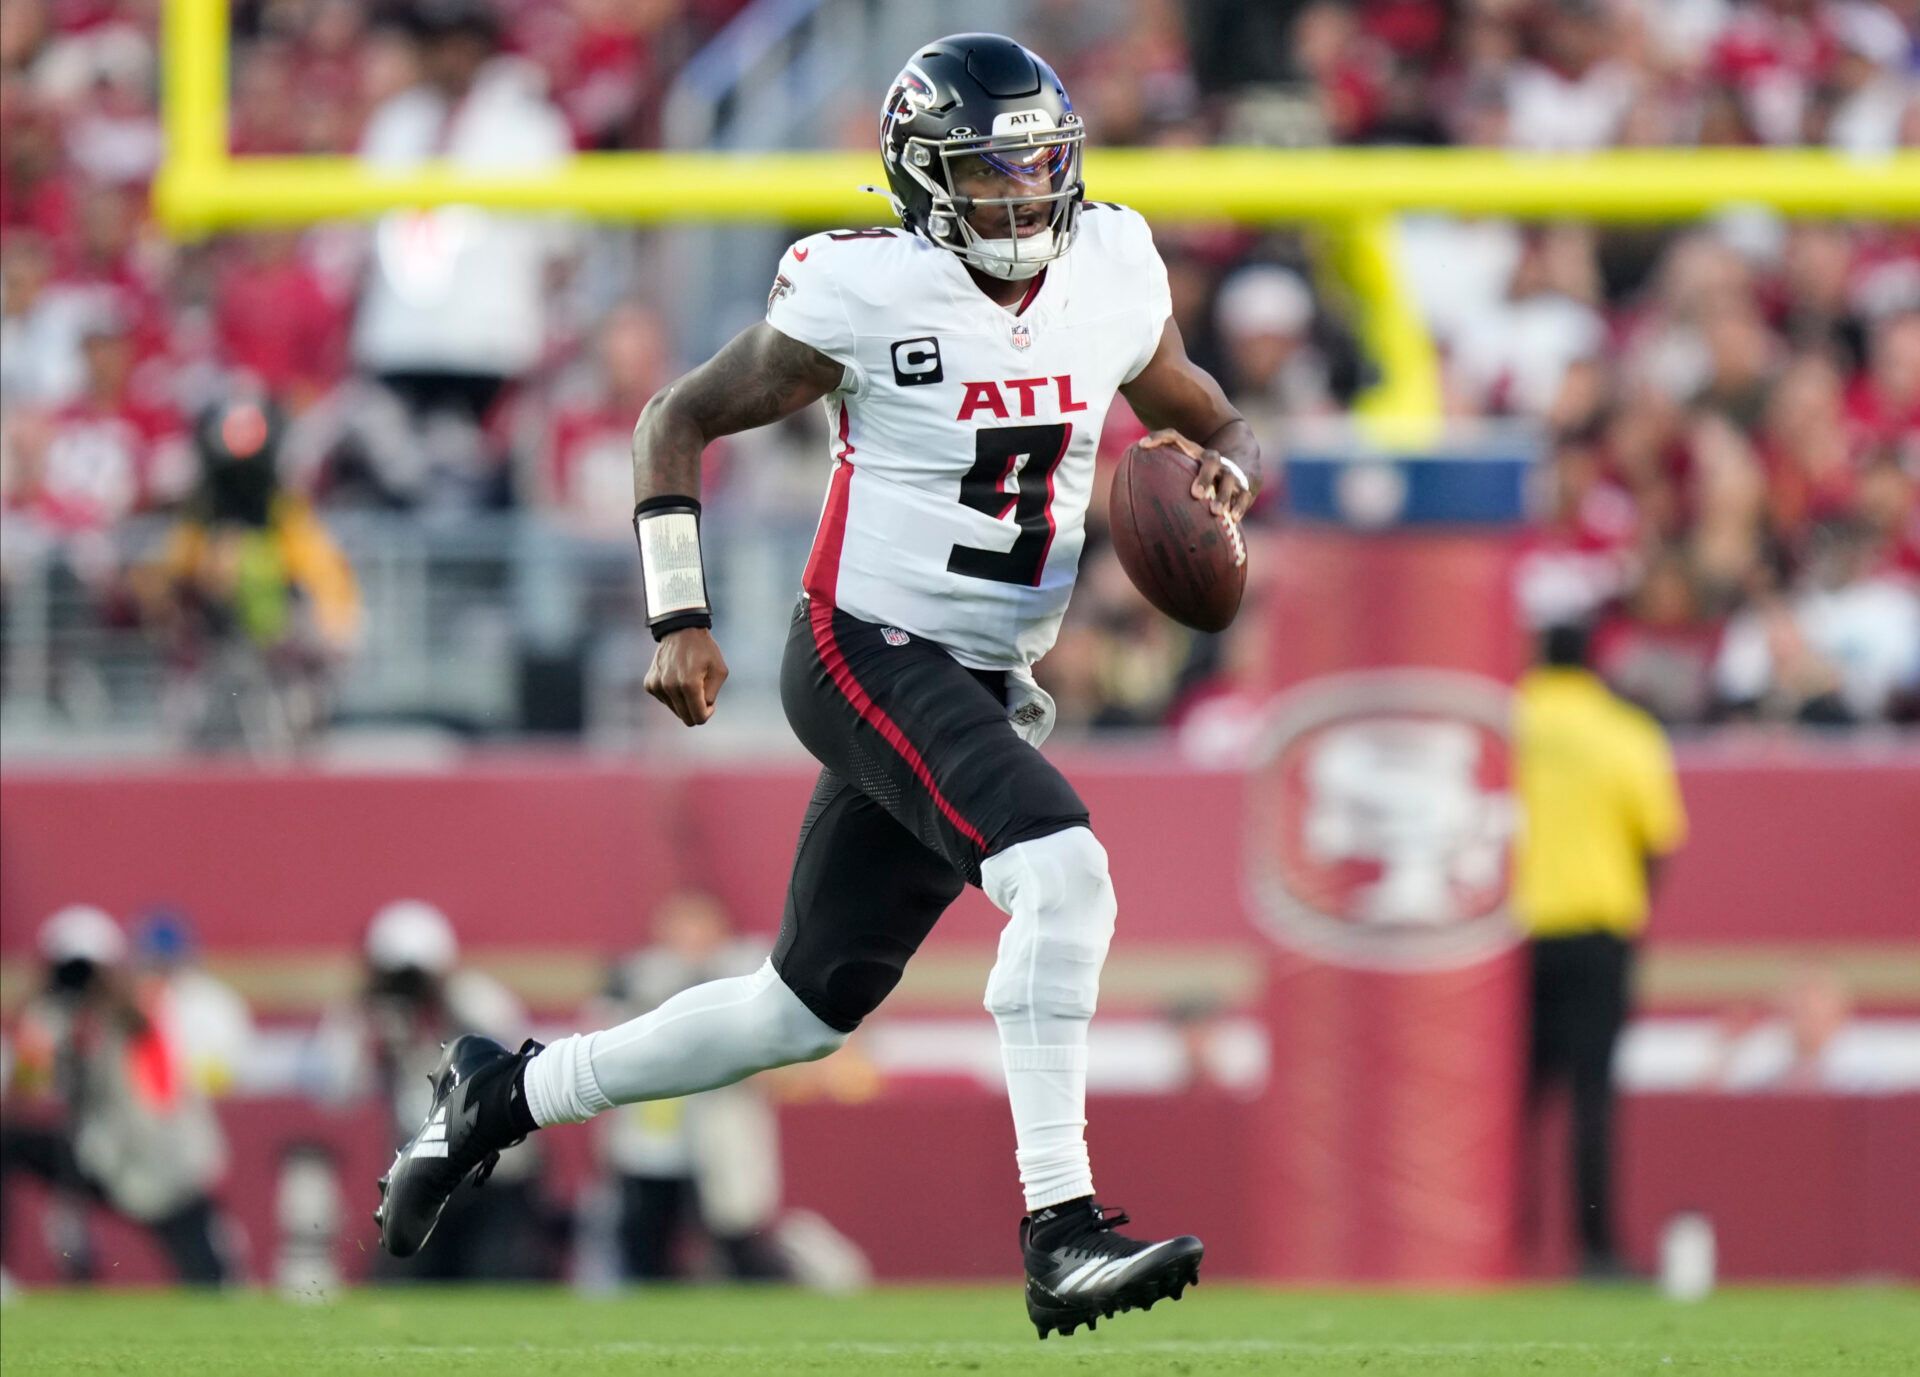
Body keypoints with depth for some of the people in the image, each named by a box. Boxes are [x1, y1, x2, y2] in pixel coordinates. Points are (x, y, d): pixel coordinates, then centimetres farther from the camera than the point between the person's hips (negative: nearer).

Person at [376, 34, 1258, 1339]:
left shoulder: (1111, 278, 4)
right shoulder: (867, 295, -12)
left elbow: (1213, 424, 19)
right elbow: (680, 419, -2)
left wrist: (1223, 471, -6)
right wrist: (679, 620, -8)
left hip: (981, 688, 7)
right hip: (868, 655, -7)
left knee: (806, 1008, 13)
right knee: (1064, 874, -28)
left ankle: (503, 1094, 31)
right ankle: (1060, 1231, -29)